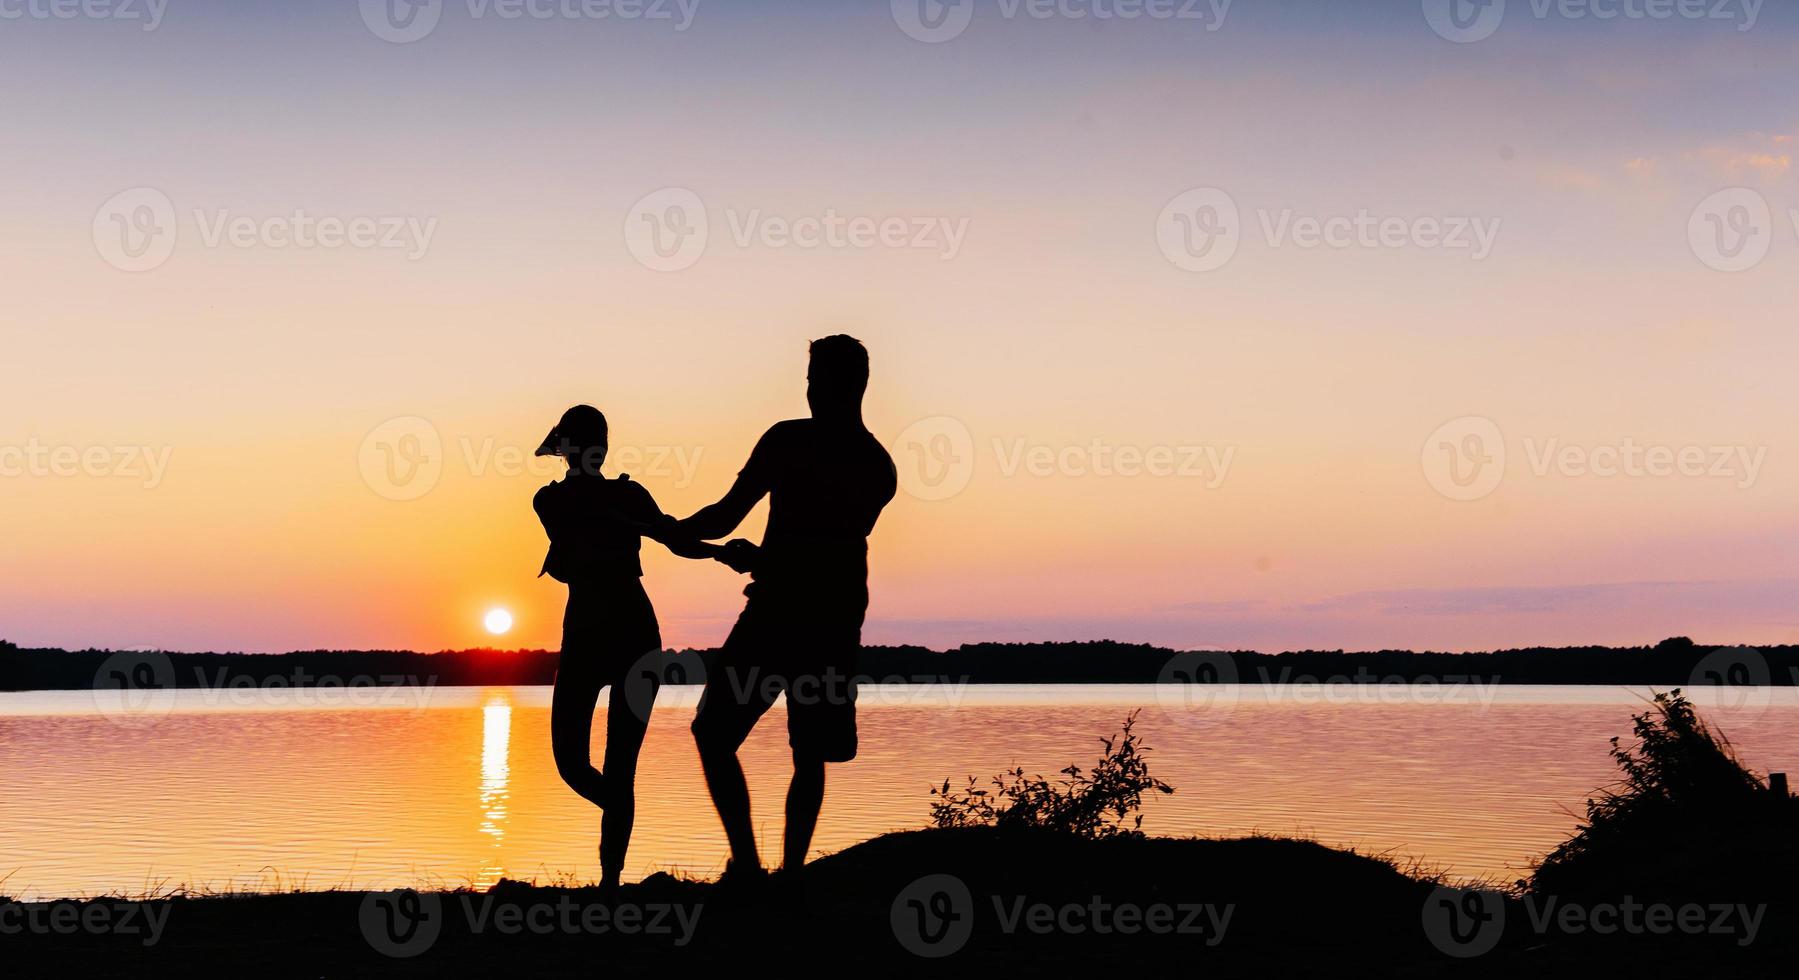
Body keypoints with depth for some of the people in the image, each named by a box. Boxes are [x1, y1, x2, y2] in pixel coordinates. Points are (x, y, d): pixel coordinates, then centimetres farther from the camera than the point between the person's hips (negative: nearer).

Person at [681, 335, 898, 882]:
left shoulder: (789, 439, -7)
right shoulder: (880, 468, 12)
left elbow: (726, 517, -6)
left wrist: (672, 530, 13)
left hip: (778, 614, -6)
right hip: (838, 624, 6)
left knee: (714, 735, 4)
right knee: (810, 758, 12)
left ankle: (746, 863, -6)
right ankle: (791, 873, 10)